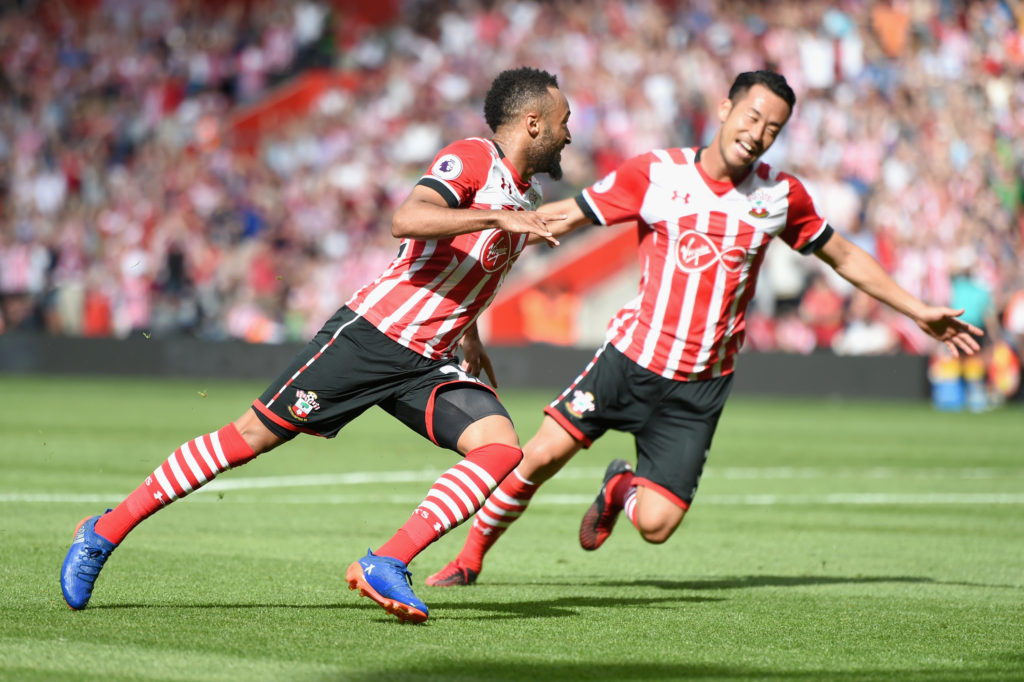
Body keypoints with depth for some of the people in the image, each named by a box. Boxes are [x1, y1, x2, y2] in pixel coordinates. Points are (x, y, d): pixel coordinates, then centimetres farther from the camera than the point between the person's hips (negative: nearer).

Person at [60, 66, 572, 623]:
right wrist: (497, 217, -33)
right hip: (370, 333, -7)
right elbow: (406, 220, -30)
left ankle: (386, 565, -23)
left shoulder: (527, 201, 16)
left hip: (427, 366, 7)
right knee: (252, 436, -3)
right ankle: (105, 531, 10)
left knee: (501, 447, -18)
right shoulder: (472, 158, -10)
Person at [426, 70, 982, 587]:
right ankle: (471, 557, 16)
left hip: (701, 387, 1)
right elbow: (564, 217, -2)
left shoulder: (781, 195, 0)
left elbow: (844, 257, 14)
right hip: (630, 357, -1)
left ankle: (622, 487, 29)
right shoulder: (655, 174, -6)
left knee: (656, 525, -9)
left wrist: (918, 311, 15)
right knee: (541, 456, -10)